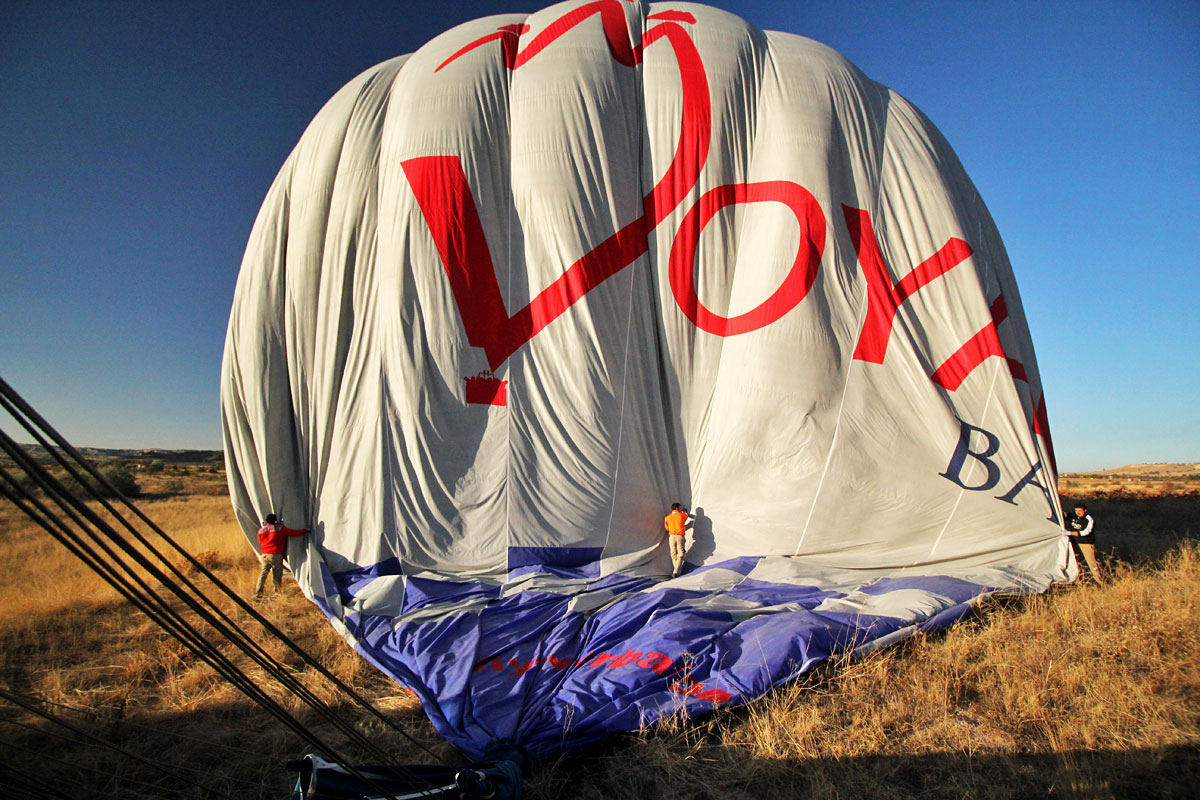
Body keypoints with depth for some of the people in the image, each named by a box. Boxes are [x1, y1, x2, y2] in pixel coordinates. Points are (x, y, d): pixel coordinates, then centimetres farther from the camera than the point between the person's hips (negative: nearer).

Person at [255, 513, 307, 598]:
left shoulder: (261, 530, 7)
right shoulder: (280, 528, -6)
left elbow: (260, 541, 22)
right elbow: (293, 532, -2)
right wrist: (305, 530, 9)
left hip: (265, 555, 4)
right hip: (276, 555, -4)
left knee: (263, 573, 8)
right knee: (277, 575, 4)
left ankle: (258, 592, 3)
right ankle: (278, 592, 8)